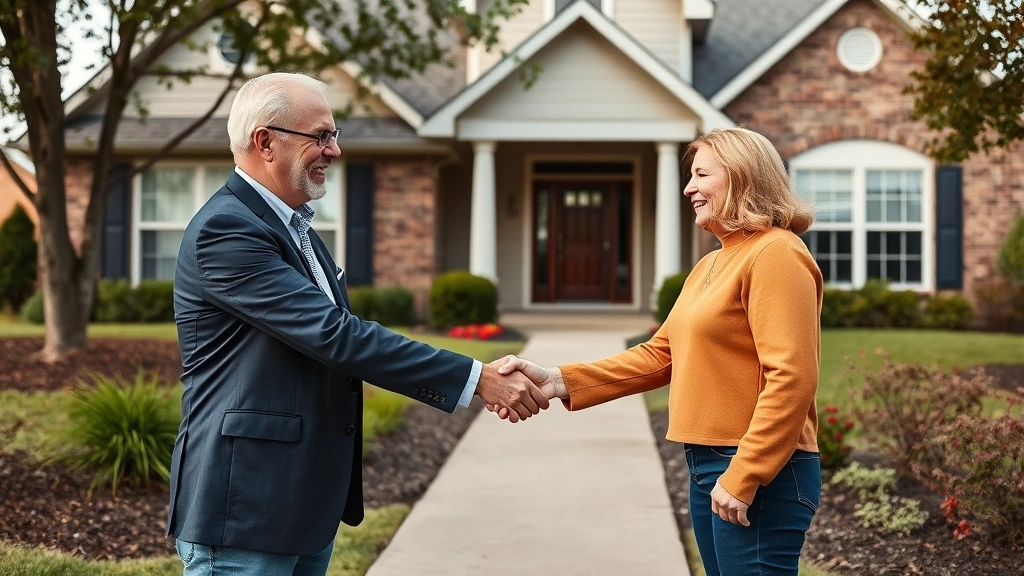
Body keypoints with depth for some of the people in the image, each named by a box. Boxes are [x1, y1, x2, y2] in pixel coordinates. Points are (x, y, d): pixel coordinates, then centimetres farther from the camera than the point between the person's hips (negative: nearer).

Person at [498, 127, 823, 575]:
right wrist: (560, 381, 1)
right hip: (707, 465, 9)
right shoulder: (711, 265, 17)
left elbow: (791, 379, -20)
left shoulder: (775, 254, -12)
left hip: (758, 473, -9)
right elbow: (661, 355, 12)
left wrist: (743, 478, -22)